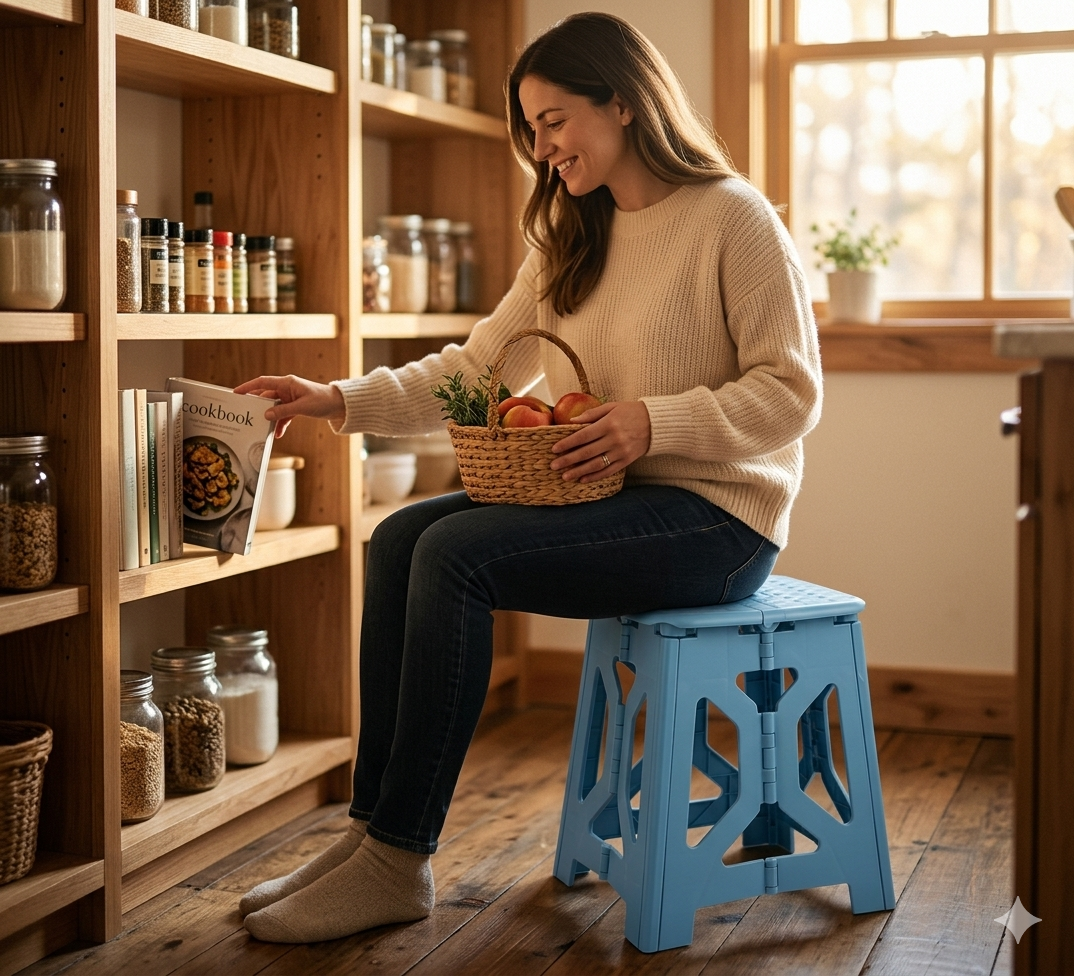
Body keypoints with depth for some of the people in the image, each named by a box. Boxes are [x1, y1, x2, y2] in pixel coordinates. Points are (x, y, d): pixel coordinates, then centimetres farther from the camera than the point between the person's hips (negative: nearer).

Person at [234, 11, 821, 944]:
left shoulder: (733, 218, -8)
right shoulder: (572, 239, 16)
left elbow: (791, 392, -11)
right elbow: (477, 366, 11)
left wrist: (655, 422, -23)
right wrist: (344, 399, 0)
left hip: (716, 515, -8)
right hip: (605, 501, 8)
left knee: (456, 554, -24)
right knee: (400, 540, -11)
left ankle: (400, 864, -16)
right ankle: (373, 825, -8)